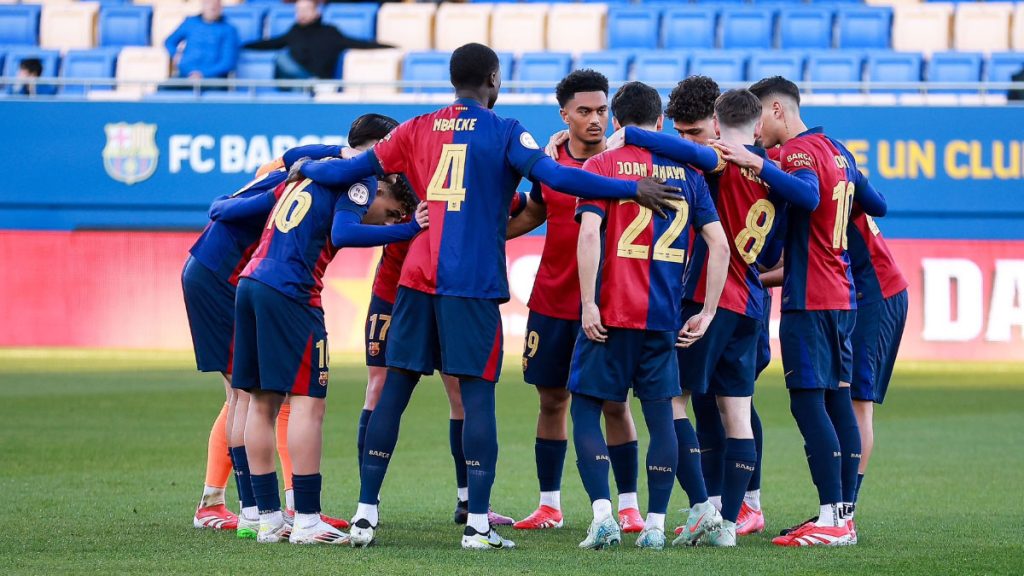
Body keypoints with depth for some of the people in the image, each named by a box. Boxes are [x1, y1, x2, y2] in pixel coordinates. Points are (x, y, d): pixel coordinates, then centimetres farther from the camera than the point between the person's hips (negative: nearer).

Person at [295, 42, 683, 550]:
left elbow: (353, 168, 17)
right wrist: (635, 190, -14)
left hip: (417, 279, 4)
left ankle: (365, 513, 6)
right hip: (475, 282, -4)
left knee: (395, 389, 7)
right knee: (477, 394, -2)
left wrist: (305, 169, 37)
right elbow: (555, 177, -15)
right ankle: (477, 525, -6)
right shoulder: (504, 133, -2)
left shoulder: (418, 130, 10)